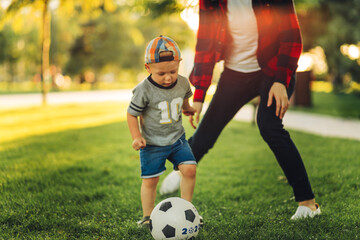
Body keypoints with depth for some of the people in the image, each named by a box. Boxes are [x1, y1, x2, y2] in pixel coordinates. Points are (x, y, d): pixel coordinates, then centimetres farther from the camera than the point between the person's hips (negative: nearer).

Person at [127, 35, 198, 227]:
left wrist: (187, 108, 35)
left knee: (190, 169, -6)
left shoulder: (182, 83, -7)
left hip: (177, 138, 4)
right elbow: (132, 114, -10)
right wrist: (136, 137, -18)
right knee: (150, 180, 1)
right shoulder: (144, 90, -21)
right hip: (152, 144, -4)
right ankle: (147, 216, 19)